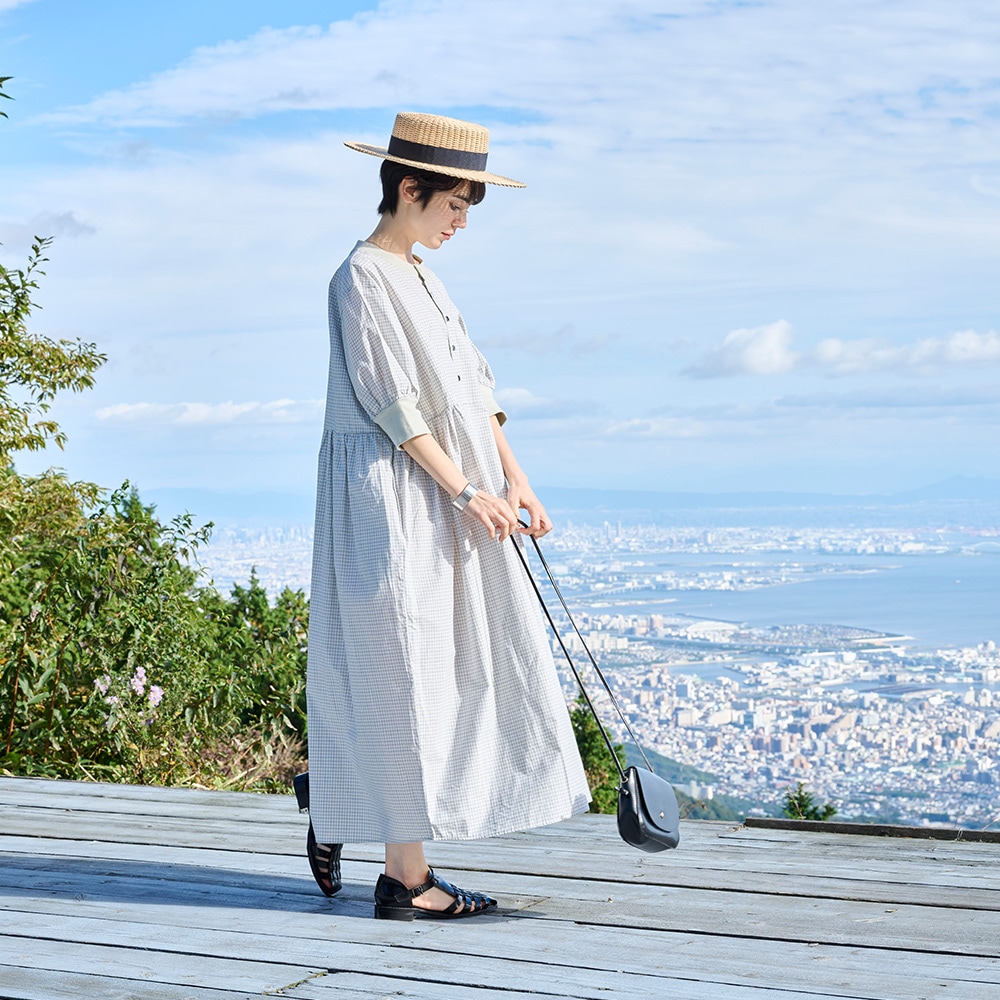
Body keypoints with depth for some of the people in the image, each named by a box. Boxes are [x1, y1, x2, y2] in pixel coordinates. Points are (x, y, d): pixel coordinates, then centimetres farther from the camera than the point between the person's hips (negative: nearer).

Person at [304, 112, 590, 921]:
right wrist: (465, 490, -16)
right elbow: (392, 405, -17)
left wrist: (514, 480, 6)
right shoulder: (364, 277, -12)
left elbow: (472, 388, 15)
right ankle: (406, 877, 2)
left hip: (447, 501, 9)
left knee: (445, 668, 12)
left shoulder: (420, 277, 16)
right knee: (402, 674, -5)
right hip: (391, 497, -9)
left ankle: (336, 811, 25)